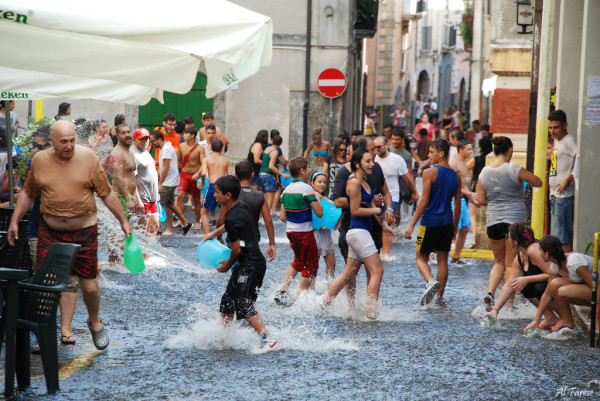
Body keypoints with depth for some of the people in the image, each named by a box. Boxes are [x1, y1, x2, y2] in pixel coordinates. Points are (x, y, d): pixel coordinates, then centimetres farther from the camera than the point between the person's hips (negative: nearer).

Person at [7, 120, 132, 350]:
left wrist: (123, 221, 3)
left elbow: (106, 193, 1)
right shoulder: (39, 161, 0)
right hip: (50, 231, 1)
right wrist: (14, 221, 12)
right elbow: (28, 193, 14)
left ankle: (94, 322, 32)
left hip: (83, 230, -1)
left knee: (89, 285, 4)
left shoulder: (88, 158, -5)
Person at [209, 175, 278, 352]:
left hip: (251, 266, -11)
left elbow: (237, 249, -18)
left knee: (244, 306, -14)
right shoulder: (241, 205, 8)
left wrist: (228, 266, -1)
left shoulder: (232, 218, -21)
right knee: (228, 300, 19)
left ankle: (267, 340, -18)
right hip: (246, 265, 11)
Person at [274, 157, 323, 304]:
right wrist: (317, 198, -1)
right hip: (304, 232, -8)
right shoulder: (306, 188, -16)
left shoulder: (287, 190, 5)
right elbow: (319, 213, -17)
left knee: (298, 261, 25)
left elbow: (283, 217, 7)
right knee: (310, 265, 6)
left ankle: (282, 291, 16)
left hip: (290, 231, 8)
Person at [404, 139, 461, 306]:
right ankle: (439, 297, 14)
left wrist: (411, 225, -11)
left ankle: (431, 281, -22)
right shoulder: (456, 176, 7)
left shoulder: (430, 173, -10)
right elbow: (458, 205, 11)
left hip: (430, 222, -5)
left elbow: (424, 201, -14)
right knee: (442, 259, 12)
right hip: (447, 223, 5)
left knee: (421, 257, 6)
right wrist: (455, 227, 20)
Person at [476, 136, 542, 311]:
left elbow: (481, 200, 5)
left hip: (493, 221, 4)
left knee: (499, 262, 18)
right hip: (514, 219, -4)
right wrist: (524, 177, 16)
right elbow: (538, 183, -2)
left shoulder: (484, 172, 3)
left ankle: (490, 292, -3)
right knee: (511, 264, 4)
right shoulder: (514, 169, -11)